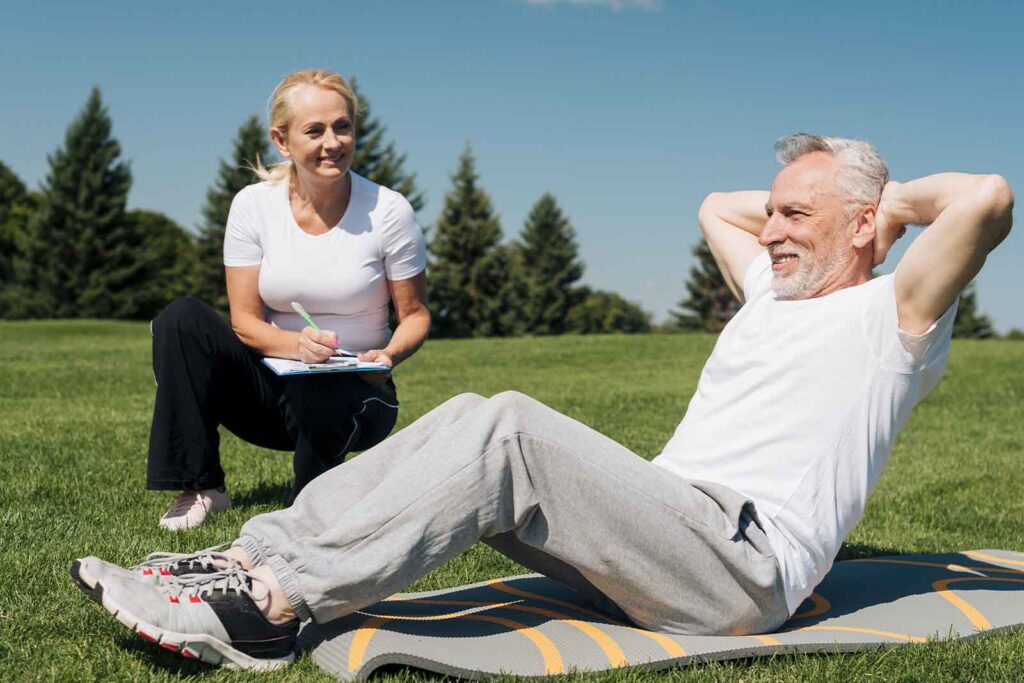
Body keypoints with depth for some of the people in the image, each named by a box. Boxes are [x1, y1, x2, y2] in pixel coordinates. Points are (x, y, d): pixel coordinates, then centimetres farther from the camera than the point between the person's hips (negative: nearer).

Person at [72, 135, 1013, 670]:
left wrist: (902, 197, 4)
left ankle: (275, 602, -29)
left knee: (507, 432, -28)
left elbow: (987, 198, -15)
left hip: (746, 564, -9)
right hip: (662, 536, 9)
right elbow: (715, 207, 43)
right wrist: (794, 196, 32)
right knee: (472, 420, -10)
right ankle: (257, 557, -17)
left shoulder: (889, 317, 2)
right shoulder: (772, 291, 26)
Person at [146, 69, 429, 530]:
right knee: (182, 318, -20)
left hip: (354, 391, -2)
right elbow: (244, 319, -5)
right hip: (274, 386, 2)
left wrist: (389, 355, -23)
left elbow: (415, 315, -1)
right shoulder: (253, 205, -5)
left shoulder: (388, 211, -9)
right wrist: (296, 344, -26)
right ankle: (202, 487, -13)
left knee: (317, 398, -37)